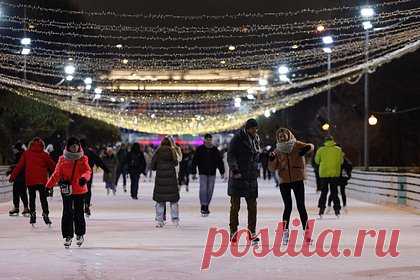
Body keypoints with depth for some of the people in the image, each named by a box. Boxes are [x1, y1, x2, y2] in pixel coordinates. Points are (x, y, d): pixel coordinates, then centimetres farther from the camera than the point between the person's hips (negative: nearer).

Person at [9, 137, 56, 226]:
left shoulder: (26, 154, 2)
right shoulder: (44, 155, -1)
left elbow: (19, 166, 1)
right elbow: (52, 166, 4)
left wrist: (13, 176, 6)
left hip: (30, 180, 1)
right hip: (42, 180, -1)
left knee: (32, 198, 12)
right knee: (43, 198, 6)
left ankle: (32, 214, 7)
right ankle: (45, 214, 1)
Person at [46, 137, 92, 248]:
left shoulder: (83, 159, 2)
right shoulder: (62, 160, 3)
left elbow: (88, 171, -10)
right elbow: (57, 174, 2)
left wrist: (84, 177, -32)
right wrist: (49, 185, -7)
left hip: (80, 190, 0)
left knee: (78, 213, 5)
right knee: (67, 213, -1)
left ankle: (80, 234, 24)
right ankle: (68, 236, 6)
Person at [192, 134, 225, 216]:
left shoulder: (215, 150, 5)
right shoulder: (200, 149, -2)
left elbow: (220, 161, 11)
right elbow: (194, 161, 1)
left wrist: (222, 172, 6)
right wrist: (194, 172, -3)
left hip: (212, 174, 3)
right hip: (203, 173, -3)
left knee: (210, 190, 5)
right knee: (203, 189, -14)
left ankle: (206, 206, 16)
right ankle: (203, 206, -14)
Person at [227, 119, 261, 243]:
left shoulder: (255, 139, 14)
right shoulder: (237, 138, -6)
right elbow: (230, 155, -12)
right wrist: (234, 169, -23)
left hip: (251, 177, 5)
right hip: (237, 176, -5)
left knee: (252, 206, 3)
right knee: (235, 205, -3)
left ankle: (252, 232, 11)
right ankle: (233, 232, 4)